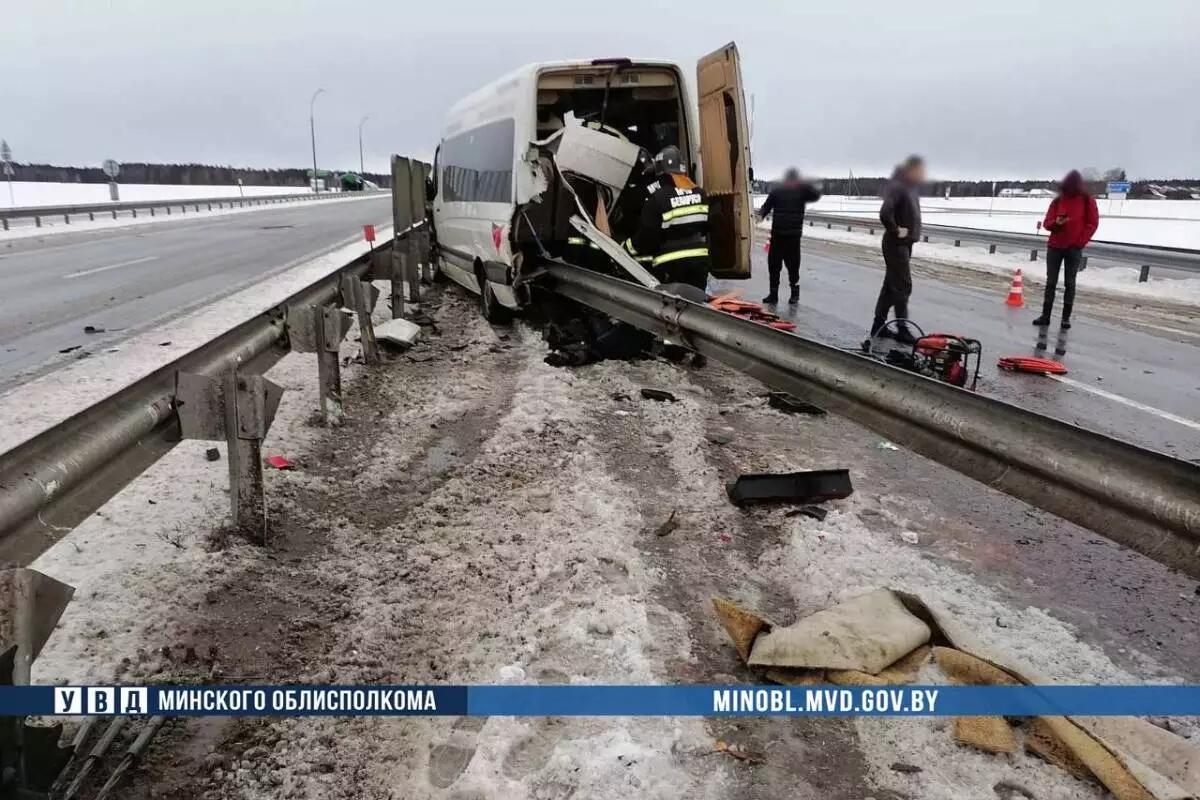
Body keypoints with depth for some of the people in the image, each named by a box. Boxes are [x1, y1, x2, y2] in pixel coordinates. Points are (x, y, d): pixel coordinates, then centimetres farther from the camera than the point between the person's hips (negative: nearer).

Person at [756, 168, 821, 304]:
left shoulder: (801, 192, 3)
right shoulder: (776, 192, 6)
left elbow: (816, 196, -11)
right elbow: (766, 206, 7)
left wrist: (804, 185, -25)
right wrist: (761, 215, -15)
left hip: (793, 236, -2)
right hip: (777, 235, 2)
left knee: (793, 266, 1)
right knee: (773, 265, 5)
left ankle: (795, 294, 17)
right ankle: (773, 294, 15)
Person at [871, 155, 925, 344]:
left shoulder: (911, 187, 12)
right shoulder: (898, 187, -18)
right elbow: (885, 213, -31)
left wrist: (912, 231, 12)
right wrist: (895, 231, -20)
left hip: (905, 243, 9)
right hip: (896, 244, -9)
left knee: (891, 285, 12)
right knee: (903, 286, -7)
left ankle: (879, 325, 19)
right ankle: (902, 330, -2)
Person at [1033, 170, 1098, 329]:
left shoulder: (1087, 201, -1)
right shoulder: (1057, 201, 4)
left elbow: (1092, 224, -1)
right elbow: (1047, 223, 5)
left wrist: (1080, 242, -10)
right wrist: (1056, 223, -17)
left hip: (1074, 249, -2)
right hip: (1054, 247, 2)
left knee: (1069, 283, 2)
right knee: (1051, 281, 2)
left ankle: (1066, 317, 4)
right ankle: (1045, 315, 5)